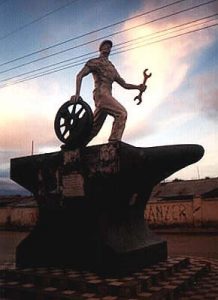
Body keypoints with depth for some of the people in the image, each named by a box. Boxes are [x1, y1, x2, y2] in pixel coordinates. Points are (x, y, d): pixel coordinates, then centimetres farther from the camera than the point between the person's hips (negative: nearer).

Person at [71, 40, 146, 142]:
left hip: (107, 96, 7)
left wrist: (137, 87, 6)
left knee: (94, 128, 4)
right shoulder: (94, 62, 10)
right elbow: (79, 75, 1)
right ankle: (114, 141, -32)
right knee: (121, 113, -24)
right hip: (101, 94, -7)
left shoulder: (112, 68, 30)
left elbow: (124, 84, 25)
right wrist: (77, 93, -14)